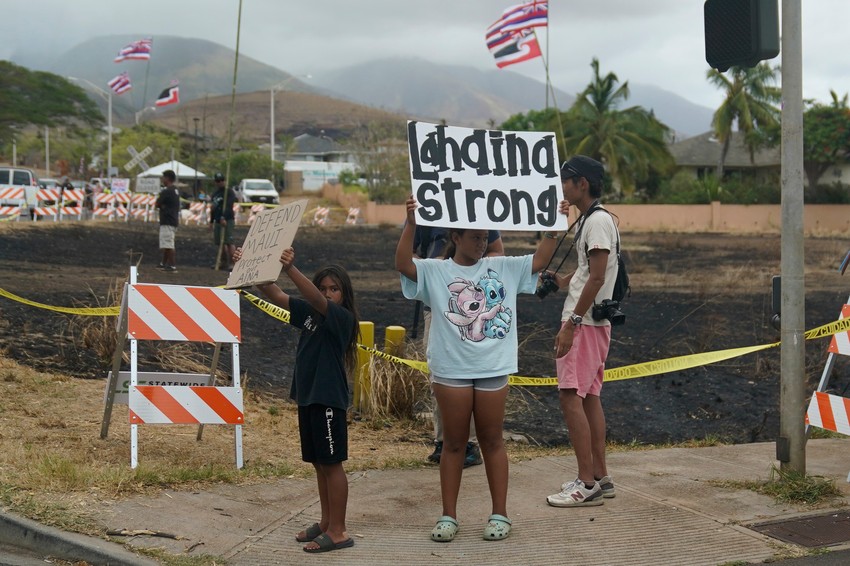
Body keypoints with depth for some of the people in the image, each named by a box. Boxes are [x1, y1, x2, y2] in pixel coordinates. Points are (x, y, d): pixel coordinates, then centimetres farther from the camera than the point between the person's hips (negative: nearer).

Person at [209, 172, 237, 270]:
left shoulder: (229, 192, -5)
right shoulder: (215, 194, 20)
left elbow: (228, 207, -18)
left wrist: (224, 218, -30)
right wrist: (211, 222, 23)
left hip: (227, 220, -8)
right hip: (217, 221, 8)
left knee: (229, 242, -15)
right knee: (220, 242, 8)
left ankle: (232, 263, -17)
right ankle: (223, 262, 15)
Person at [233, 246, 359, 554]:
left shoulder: (342, 317, -12)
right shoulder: (309, 313, 9)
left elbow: (315, 298, -30)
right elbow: (275, 295, 6)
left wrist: (290, 269, -43)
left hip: (328, 400, -8)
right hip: (306, 396, 8)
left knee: (331, 463, -3)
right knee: (319, 463, 15)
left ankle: (338, 531, 2)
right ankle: (326, 522, 25)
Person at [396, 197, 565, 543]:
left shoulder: (502, 268, 8)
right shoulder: (435, 271, 0)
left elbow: (539, 261, 6)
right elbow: (403, 265, -15)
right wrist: (410, 224, -25)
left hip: (493, 370, 2)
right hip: (451, 371, -2)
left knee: (492, 441, 10)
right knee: (453, 443, 7)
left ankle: (499, 514, 17)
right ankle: (448, 516, 14)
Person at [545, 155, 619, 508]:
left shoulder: (598, 221, -14)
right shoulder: (588, 220, 17)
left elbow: (597, 278, -21)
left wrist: (571, 323, -23)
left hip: (584, 322, -10)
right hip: (590, 322, 10)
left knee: (570, 396, -11)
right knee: (589, 397, 12)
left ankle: (587, 484, -11)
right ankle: (600, 477, 16)